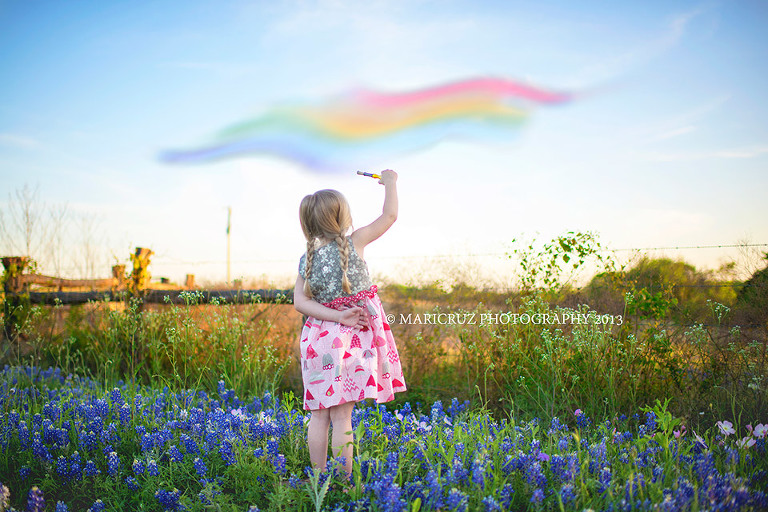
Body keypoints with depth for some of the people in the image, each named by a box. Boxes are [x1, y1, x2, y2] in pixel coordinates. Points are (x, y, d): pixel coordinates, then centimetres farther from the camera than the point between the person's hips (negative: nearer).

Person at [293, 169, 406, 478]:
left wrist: (337, 316, -9)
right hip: (350, 339, -3)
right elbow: (389, 215, 1)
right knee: (342, 416, -2)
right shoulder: (353, 243, -7)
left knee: (319, 415, 9)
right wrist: (390, 182, 15)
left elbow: (299, 301, -5)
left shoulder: (306, 259, 4)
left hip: (318, 339, 4)